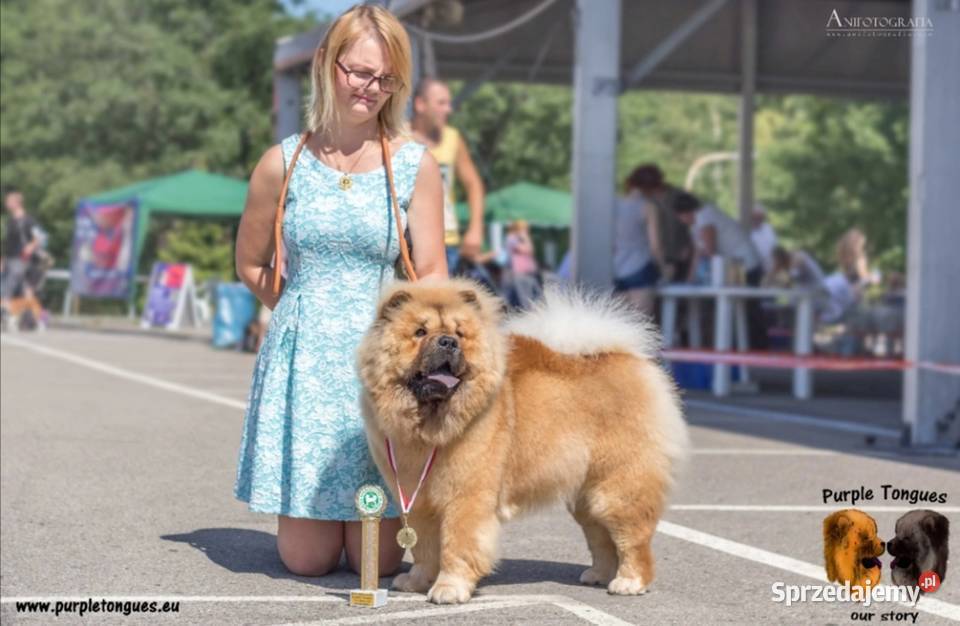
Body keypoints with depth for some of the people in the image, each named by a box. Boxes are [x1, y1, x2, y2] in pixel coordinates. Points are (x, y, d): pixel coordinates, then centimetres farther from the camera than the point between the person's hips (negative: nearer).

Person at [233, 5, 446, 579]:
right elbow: (251, 264, 12)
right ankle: (299, 510, 35)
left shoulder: (416, 165, 0)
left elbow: (432, 274, -1)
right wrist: (311, 315, 6)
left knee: (378, 562, -2)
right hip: (302, 359, 0)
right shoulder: (283, 164, 1)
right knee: (309, 559, 0)